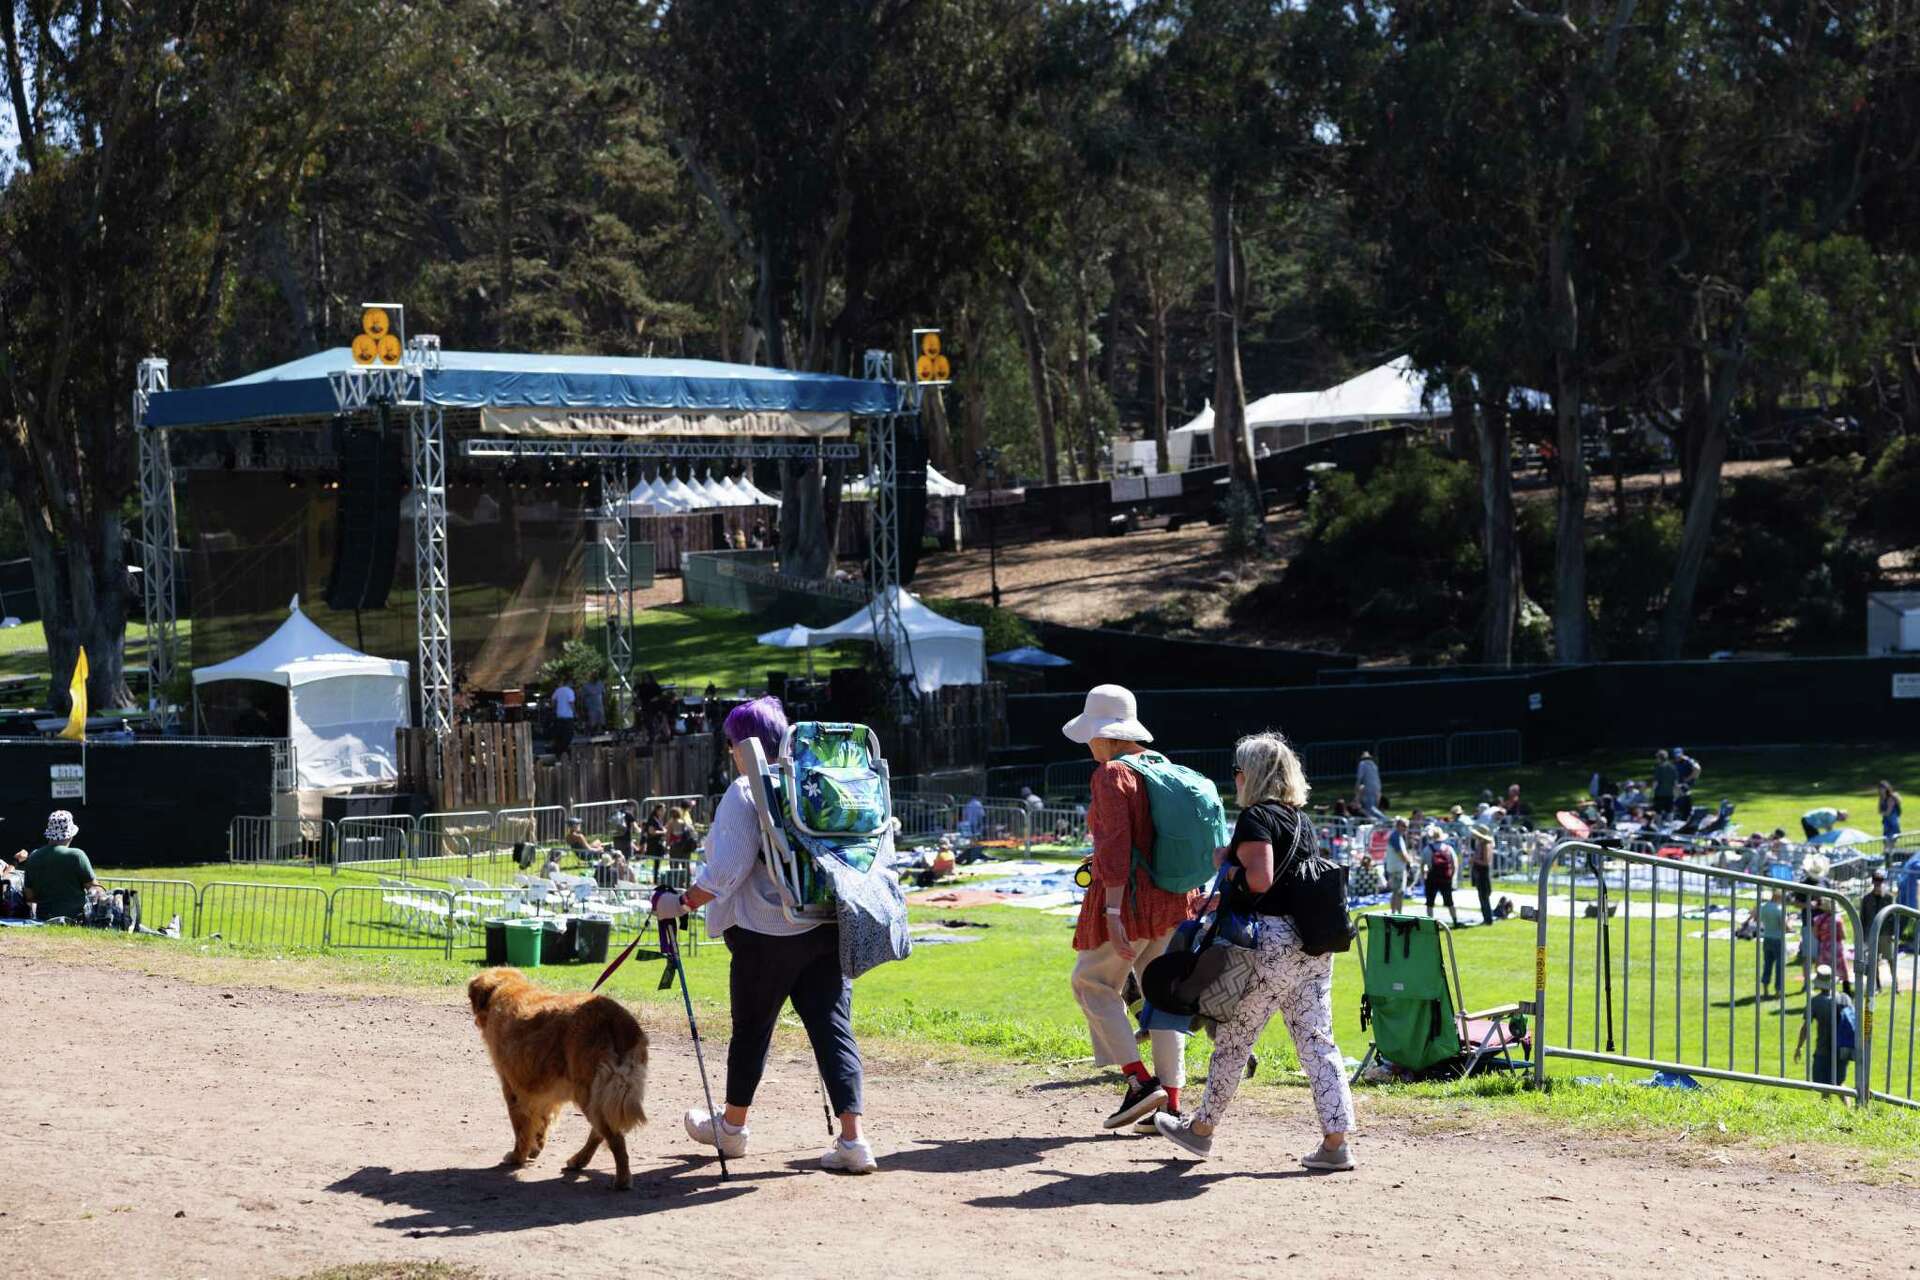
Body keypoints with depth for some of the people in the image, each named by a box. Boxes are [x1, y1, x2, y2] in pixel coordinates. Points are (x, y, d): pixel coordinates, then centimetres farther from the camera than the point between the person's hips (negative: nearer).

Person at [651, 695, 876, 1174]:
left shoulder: (745, 793, -10)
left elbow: (725, 871, -16)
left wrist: (681, 903, -5)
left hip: (768, 933, -5)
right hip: (828, 930, 5)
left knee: (751, 1030, 12)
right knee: (833, 1028, 2)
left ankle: (732, 1127, 30)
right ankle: (853, 1139, -8)